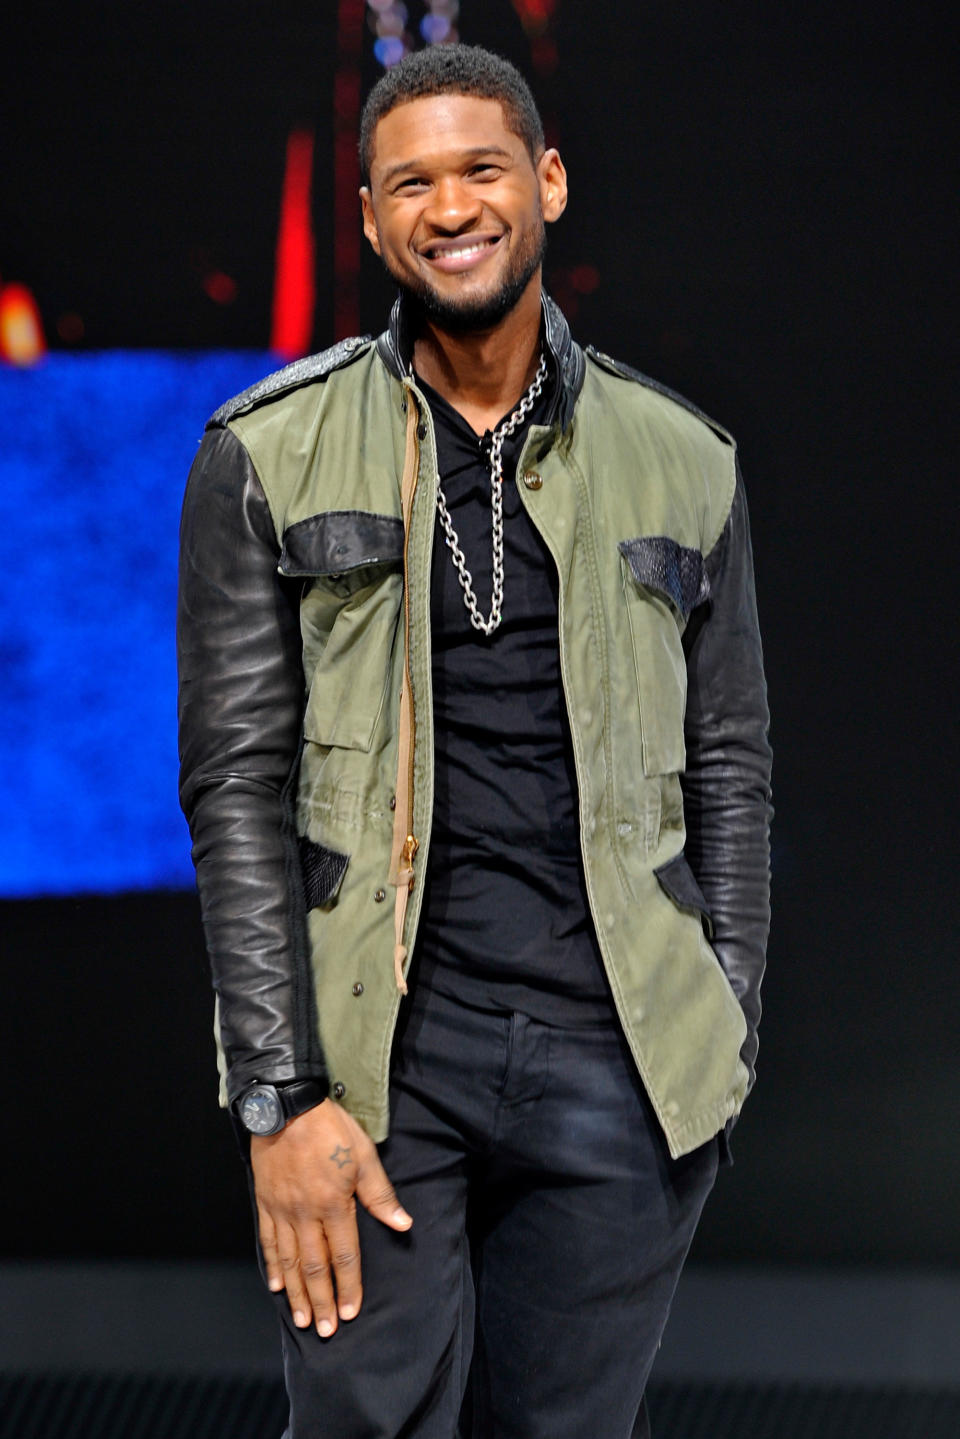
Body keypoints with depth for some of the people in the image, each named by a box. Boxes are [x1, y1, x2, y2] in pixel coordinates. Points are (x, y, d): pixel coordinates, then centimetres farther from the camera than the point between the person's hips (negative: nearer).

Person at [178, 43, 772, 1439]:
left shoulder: (681, 462, 9)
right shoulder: (271, 455, 2)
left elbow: (730, 768, 12)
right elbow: (237, 783, -2)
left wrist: (722, 1046, 4)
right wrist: (284, 1097, -8)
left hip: (618, 1062, 2)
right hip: (377, 1054, -2)